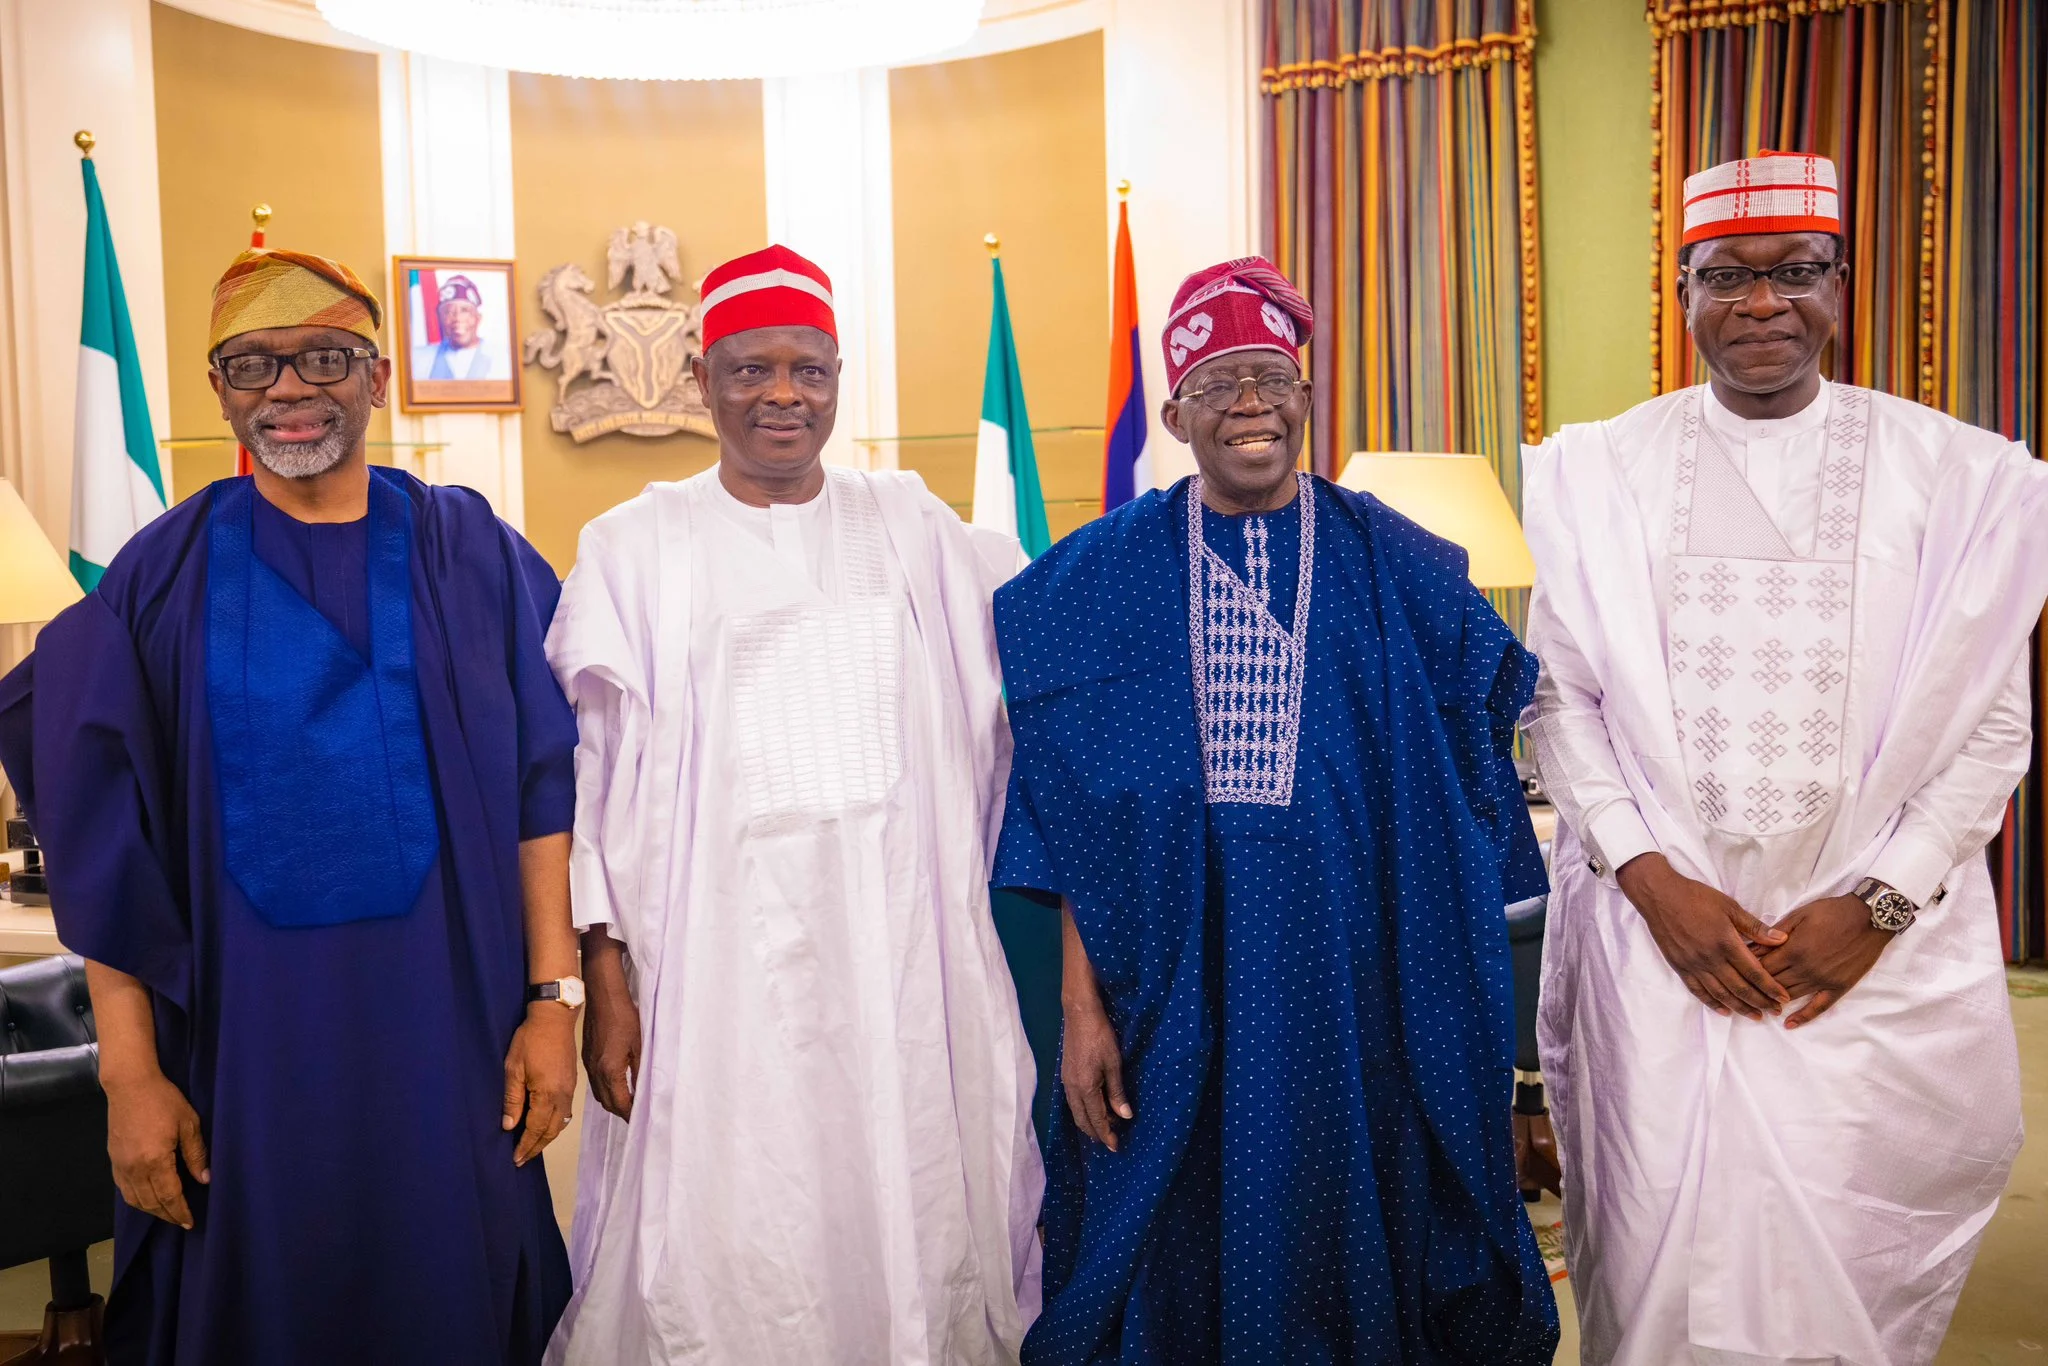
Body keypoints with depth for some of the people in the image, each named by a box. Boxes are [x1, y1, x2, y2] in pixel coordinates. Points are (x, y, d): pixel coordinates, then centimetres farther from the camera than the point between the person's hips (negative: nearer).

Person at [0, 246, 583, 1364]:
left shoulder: (470, 555, 1)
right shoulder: (164, 578, 0)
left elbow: (540, 785, -1)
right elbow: (105, 843, -1)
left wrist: (553, 997, -6)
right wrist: (129, 1070, -5)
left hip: (447, 1026, 0)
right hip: (242, 1040, 0)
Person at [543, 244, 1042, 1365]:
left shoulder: (911, 527, 10)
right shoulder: (634, 547, 4)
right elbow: (583, 774, 1)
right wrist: (602, 978, -5)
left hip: (906, 953, 2)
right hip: (718, 961, -2)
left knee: (916, 1222, 9)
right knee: (725, 1264, 2)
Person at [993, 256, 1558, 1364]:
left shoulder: (1400, 571, 2)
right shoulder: (1104, 578, 2)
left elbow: (1458, 798, 5)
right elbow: (1070, 817, 1)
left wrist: (1451, 1008, 1)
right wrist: (1082, 1004, -3)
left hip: (1357, 981, 0)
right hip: (1171, 992, 0)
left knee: (1349, 1257, 12)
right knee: (1179, 1277, 12)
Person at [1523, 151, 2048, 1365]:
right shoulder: (1606, 470, 4)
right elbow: (1560, 694, 3)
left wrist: (1877, 905, -7)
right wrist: (1653, 880, -7)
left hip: (1874, 945, 0)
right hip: (1657, 932, 0)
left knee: (1848, 1258, 3)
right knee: (1659, 1239, 4)